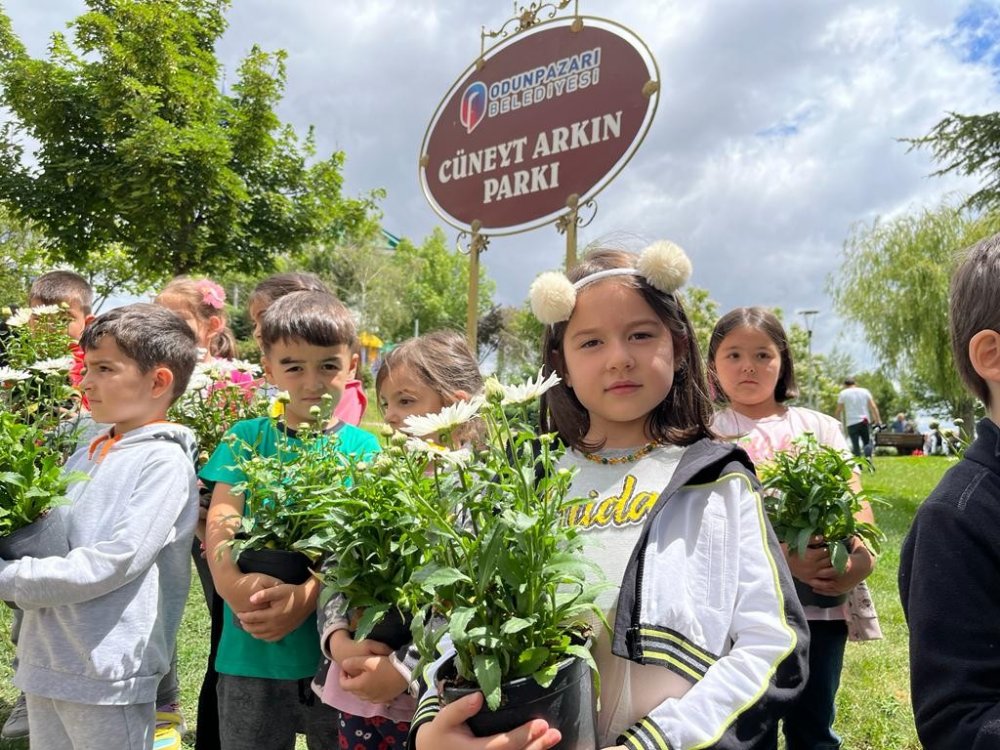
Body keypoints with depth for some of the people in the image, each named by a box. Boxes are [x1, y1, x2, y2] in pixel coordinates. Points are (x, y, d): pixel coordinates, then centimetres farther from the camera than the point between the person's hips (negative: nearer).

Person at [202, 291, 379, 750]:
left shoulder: (362, 448, -2)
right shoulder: (247, 439, 3)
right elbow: (220, 523, -3)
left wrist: (307, 595, -24)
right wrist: (234, 584, -20)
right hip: (250, 651, 1)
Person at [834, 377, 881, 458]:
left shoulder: (843, 393, 3)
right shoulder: (865, 391, 9)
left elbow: (838, 410, 1)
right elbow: (873, 407, 3)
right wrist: (878, 420, 5)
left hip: (852, 423, -2)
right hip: (865, 421, 2)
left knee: (855, 445, 2)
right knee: (867, 442, 11)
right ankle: (868, 457, -14)